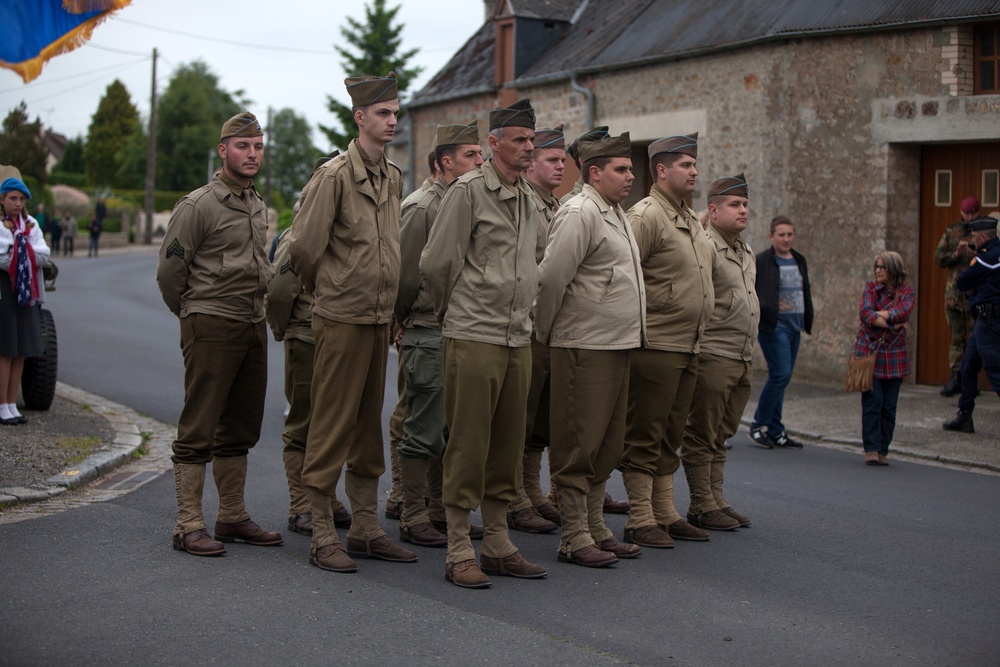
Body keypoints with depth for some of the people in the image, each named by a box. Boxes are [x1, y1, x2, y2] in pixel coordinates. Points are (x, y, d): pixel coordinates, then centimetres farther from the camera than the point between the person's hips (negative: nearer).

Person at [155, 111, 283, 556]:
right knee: (198, 429, -6)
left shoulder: (259, 207, 16)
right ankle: (189, 525, -2)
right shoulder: (197, 205, -8)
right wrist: (191, 314, 4)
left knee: (241, 428, 12)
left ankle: (233, 517, 20)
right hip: (212, 327, -8)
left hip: (253, 326, 8)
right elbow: (169, 271, -6)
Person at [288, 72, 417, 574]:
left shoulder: (393, 176, 11)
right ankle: (322, 537, 7)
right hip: (342, 319, -7)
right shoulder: (334, 175, -11)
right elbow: (303, 247, -12)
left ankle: (366, 529, 21)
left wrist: (389, 305, 16)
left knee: (368, 425, 12)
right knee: (332, 425, -1)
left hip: (379, 319, 7)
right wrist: (327, 288, 3)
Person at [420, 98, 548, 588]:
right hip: (473, 337, -7)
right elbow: (436, 263, -5)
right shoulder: (468, 191, -6)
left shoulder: (531, 203, 16)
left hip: (518, 340, 7)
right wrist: (454, 311, 7)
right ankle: (459, 551, 3)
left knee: (508, 444, 10)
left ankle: (497, 543, 20)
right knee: (468, 443, -4)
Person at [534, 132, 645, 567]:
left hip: (617, 345, 9)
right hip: (584, 347, -9)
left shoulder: (617, 215, 18)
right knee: (578, 445, -3)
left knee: (607, 443, 13)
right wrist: (545, 334, -7)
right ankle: (574, 538, 3)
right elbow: (550, 278, -16)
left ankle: (595, 527, 22)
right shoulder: (579, 213, -12)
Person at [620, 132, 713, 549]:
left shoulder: (692, 220, 18)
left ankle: (665, 514, 21)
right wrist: (644, 317, -16)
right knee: (644, 436, -3)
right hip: (656, 344, -9)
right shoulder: (646, 215, -10)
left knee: (670, 436, 14)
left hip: (688, 345, 9)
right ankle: (640, 521, 2)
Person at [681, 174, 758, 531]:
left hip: (743, 359, 9)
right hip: (712, 356, -9)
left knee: (721, 435, 14)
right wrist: (695, 344, -20)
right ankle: (701, 505, 6)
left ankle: (716, 499, 21)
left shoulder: (746, 250, 17)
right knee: (701, 435, 0)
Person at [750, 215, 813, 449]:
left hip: (794, 325, 7)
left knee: (781, 377, 10)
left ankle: (774, 432, 15)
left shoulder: (799, 261, 15)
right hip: (773, 324, -7)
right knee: (781, 374, -13)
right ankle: (759, 426, -1)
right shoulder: (760, 261, -7)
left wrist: (807, 322, 15)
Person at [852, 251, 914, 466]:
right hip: (869, 351, -1)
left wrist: (876, 315, -13)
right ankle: (871, 449, -1)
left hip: (894, 356, 1)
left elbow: (902, 313, -15)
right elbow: (864, 313, -11)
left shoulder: (907, 292, 5)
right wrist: (893, 324, -13)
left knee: (889, 406, 2)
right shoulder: (871, 287, 5)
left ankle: (882, 450, 10)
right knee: (872, 402, -6)